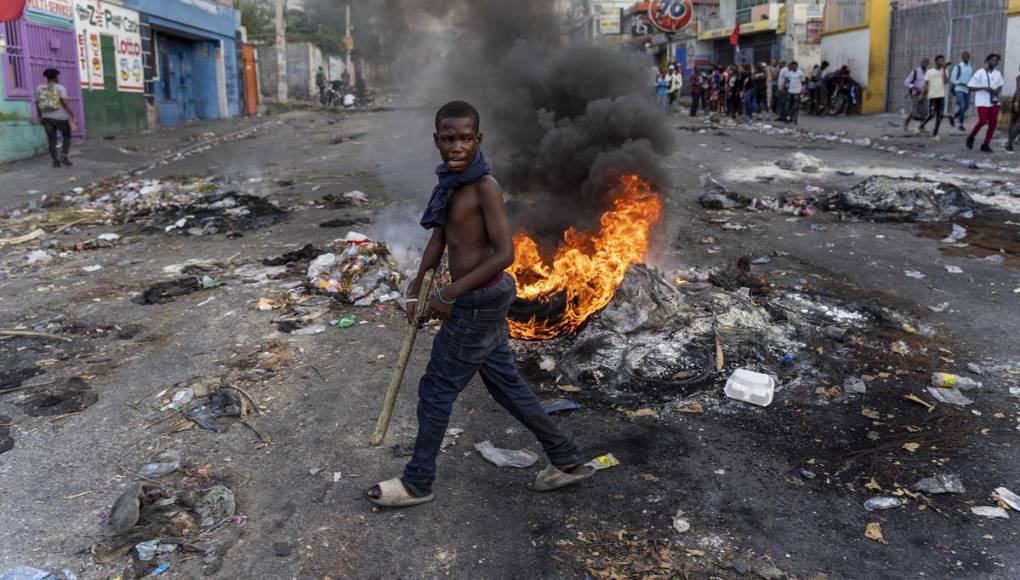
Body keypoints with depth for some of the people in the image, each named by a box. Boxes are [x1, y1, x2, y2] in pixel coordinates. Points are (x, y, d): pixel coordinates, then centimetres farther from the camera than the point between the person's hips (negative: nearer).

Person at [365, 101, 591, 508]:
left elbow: (505, 254, -24)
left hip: (480, 302, -9)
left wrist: (448, 294, -21)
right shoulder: (450, 182, 5)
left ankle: (417, 483, 24)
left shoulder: (485, 187, -20)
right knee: (505, 382, 18)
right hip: (482, 299, 9)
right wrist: (417, 287, 12)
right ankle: (566, 460, 31)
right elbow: (439, 238, 13)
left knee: (437, 389, 5)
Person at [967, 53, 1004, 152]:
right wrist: (984, 88, -18)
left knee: (993, 123, 0)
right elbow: (970, 87, -7)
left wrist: (997, 91, 0)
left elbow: (1000, 86, 23)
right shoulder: (980, 73, -5)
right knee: (982, 121, -17)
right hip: (982, 102, -5)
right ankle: (971, 138, 8)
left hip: (994, 102, 5)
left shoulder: (998, 74, 11)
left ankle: (986, 144, 9)